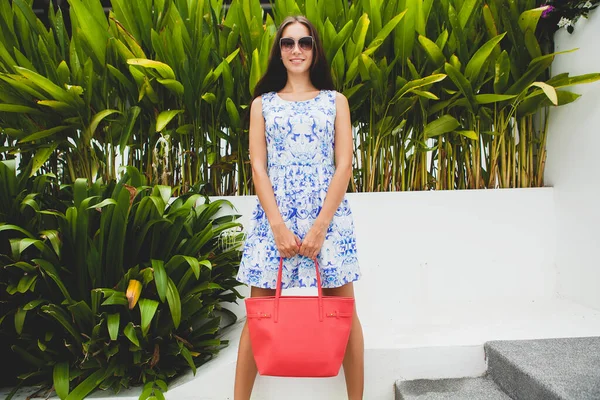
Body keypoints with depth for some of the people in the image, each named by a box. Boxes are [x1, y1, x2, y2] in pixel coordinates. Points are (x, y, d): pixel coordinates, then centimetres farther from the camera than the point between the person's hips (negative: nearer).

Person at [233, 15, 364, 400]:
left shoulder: (336, 101, 12)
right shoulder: (262, 104, 13)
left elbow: (344, 166, 2)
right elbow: (258, 167, 3)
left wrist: (320, 227, -9)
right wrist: (278, 226, -10)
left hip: (328, 213, 0)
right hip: (274, 214, 1)